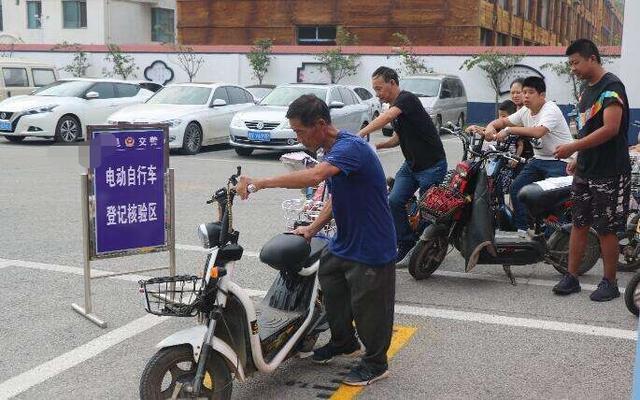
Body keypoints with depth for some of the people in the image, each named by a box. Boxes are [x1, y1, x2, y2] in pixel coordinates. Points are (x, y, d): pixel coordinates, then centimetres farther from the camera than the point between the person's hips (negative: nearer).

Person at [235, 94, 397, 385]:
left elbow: (314, 176, -43)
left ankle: (376, 363, 26)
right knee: (331, 292, 20)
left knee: (368, 307, 5)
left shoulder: (351, 147, -26)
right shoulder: (332, 151, 6)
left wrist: (260, 183, -43)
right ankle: (343, 342, 44)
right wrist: (313, 228, 6)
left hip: (371, 249, -9)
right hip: (343, 244, 9)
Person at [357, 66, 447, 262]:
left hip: (432, 165, -8)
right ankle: (406, 243, 3)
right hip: (411, 164, 8)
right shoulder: (393, 108, 12)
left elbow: (386, 117, -34)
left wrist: (360, 135, -42)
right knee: (394, 201, -6)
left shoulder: (407, 99, -17)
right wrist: (377, 145, 0)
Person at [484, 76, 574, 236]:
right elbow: (502, 121, 11)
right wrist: (490, 126, -14)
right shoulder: (525, 112, 8)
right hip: (539, 158, 8)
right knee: (516, 187, -4)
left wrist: (509, 130, -37)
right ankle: (521, 228, 4)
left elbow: (538, 132, -37)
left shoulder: (550, 110, -19)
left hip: (559, 160, -8)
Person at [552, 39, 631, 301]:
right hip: (586, 171, 8)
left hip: (609, 173, -8)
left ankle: (609, 283, 13)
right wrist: (578, 159, 14)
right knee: (579, 224, 10)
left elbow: (610, 129, -23)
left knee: (606, 229, 0)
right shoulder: (587, 92, 15)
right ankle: (571, 278, 17)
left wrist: (572, 147, -21)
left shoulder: (611, 86, -13)